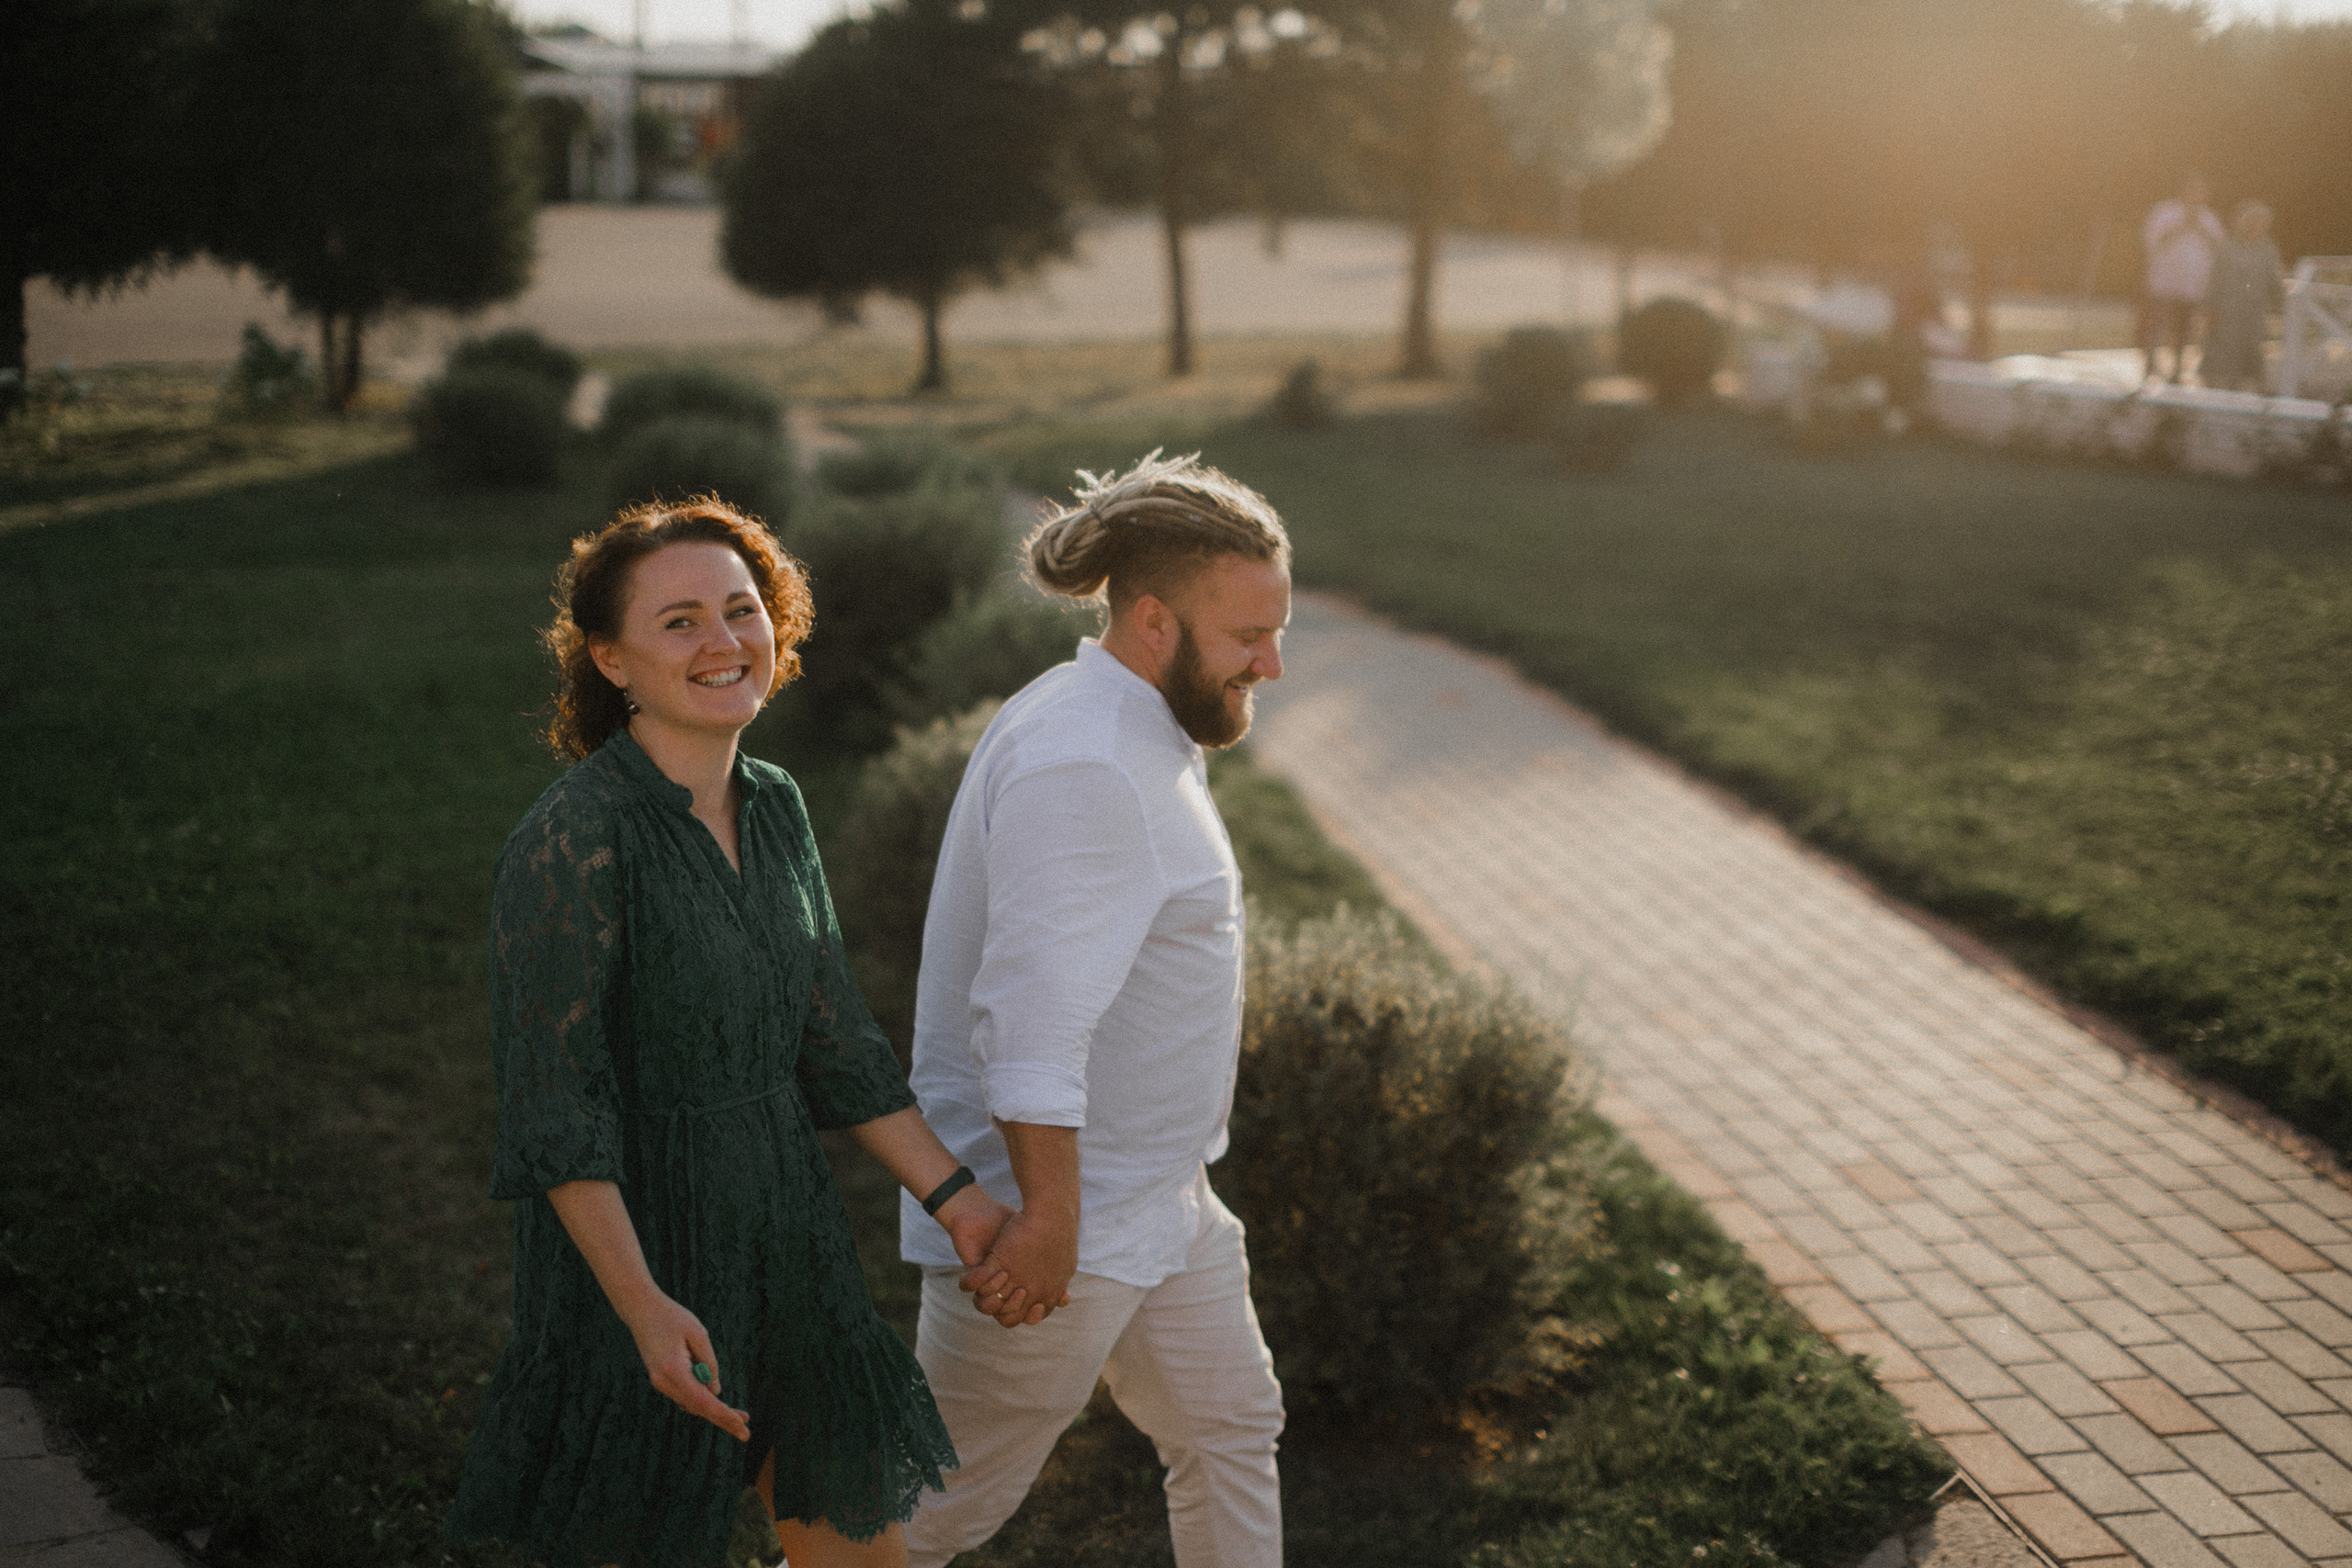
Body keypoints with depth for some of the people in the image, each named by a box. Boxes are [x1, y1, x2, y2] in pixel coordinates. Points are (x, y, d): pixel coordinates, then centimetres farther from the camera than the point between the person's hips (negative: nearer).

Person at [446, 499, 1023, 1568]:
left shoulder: (773, 809, 3)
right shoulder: (572, 841, -20)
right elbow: (548, 1104, -21)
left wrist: (950, 1195, 5)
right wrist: (645, 1308, -27)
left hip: (781, 1233, 7)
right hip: (630, 1248, -7)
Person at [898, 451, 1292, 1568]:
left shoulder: (1135, 738, 9)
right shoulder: (1081, 766, -25)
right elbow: (1031, 1013, -29)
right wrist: (1050, 1220, -27)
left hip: (1154, 1198, 10)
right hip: (1059, 1211, -10)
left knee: (1231, 1429, 20)